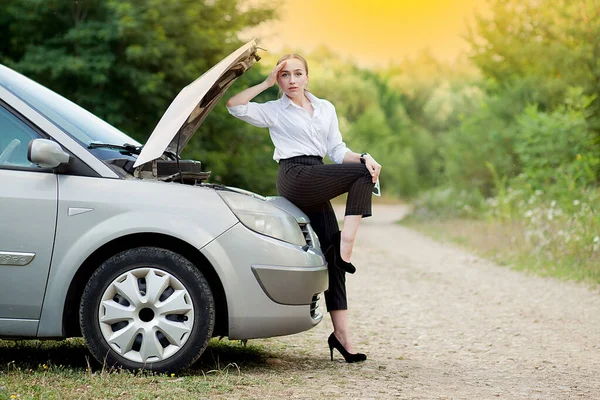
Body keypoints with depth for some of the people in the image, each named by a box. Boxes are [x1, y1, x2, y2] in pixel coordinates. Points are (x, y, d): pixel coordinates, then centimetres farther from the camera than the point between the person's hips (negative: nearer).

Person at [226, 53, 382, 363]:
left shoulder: (326, 109, 21)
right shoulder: (274, 111, 7)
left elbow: (337, 150, 14)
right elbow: (234, 105, -8)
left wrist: (363, 158, -5)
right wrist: (266, 83, -4)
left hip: (316, 187, 5)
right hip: (295, 178, -5)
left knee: (330, 254, -3)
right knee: (363, 175, -21)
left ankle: (342, 334, -6)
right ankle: (346, 249, -24)